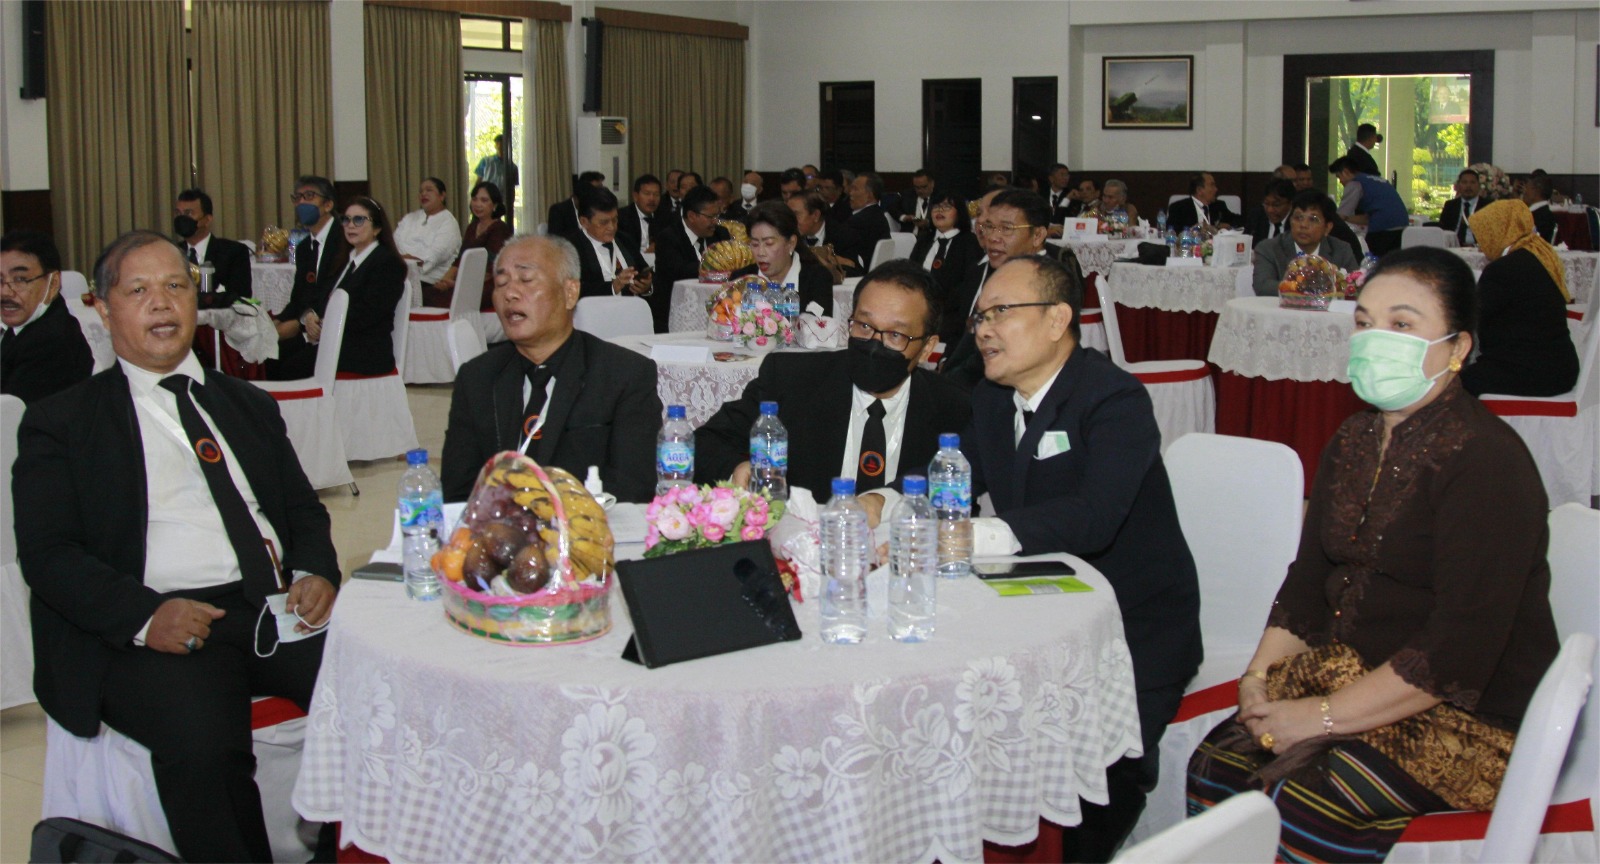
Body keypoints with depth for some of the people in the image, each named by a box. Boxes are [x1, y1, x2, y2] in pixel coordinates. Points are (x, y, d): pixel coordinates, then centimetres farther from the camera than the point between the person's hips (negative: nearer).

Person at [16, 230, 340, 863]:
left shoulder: (247, 405, 24)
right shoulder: (59, 424, 10)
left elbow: (303, 509, 23)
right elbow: (46, 553, 0)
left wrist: (316, 573, -1)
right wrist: (143, 615, -18)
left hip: (275, 612, 4)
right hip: (145, 633, -4)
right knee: (204, 743, -35)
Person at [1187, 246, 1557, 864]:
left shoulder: (1486, 462, -19)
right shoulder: (1355, 441, 10)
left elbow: (1461, 650, -23)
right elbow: (1309, 577, 14)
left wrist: (1325, 717, -20)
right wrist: (1260, 673, -3)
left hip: (1468, 718, -8)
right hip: (1348, 670, 8)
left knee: (1299, 807, -26)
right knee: (1216, 766, -13)